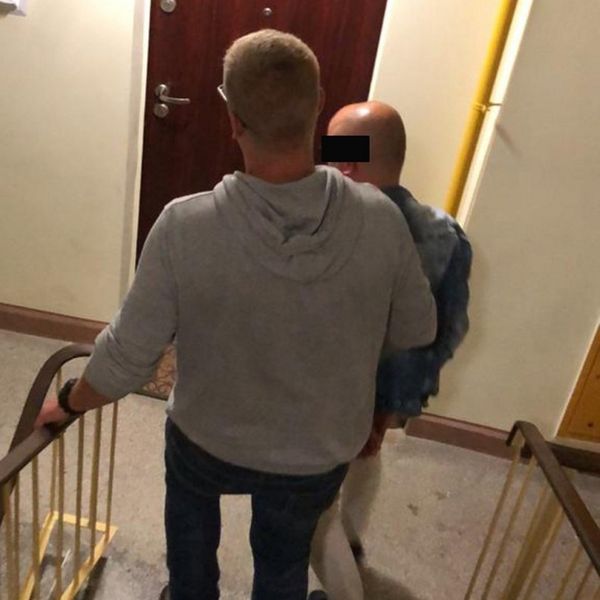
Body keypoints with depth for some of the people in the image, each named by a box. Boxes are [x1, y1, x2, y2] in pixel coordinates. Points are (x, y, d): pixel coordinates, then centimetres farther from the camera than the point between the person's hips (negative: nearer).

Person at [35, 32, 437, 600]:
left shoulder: (184, 226, -29)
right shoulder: (380, 218, -24)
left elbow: (128, 356, -19)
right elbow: (417, 332, -8)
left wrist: (68, 403, 2)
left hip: (210, 440, -1)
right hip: (321, 451, 2)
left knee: (190, 498, 36)